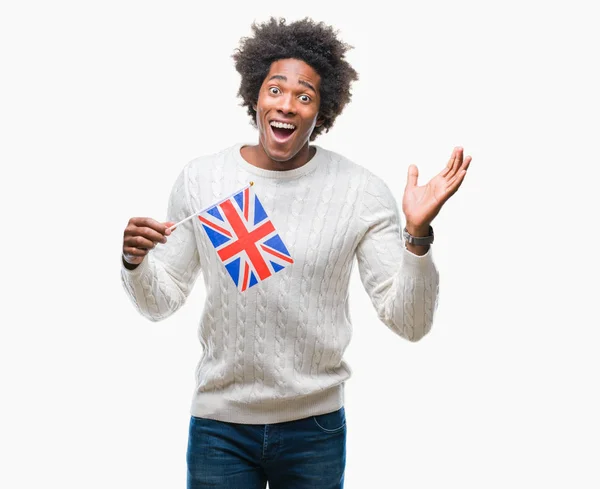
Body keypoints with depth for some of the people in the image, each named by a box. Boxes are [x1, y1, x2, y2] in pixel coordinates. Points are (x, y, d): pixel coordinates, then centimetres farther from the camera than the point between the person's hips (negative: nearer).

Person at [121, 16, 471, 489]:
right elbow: (160, 303, 5)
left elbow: (409, 322, -10)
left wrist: (418, 236, -24)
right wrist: (136, 262, -15)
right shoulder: (200, 179, -3)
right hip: (219, 426, 1)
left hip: (315, 429, 0)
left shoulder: (363, 192, -8)